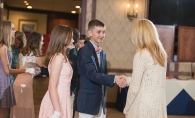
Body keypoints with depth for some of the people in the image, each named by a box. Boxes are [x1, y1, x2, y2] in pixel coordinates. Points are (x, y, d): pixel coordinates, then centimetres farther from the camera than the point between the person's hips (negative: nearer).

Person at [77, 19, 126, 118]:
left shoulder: (102, 53, 12)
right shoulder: (84, 51, -13)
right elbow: (92, 75, -24)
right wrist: (114, 78, -32)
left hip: (100, 101, 7)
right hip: (88, 101, -7)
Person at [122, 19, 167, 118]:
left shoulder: (141, 55, -14)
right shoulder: (161, 53, 7)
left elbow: (134, 88, -13)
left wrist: (126, 110, 0)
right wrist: (127, 80, 26)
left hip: (144, 108, -7)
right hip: (159, 107, 7)